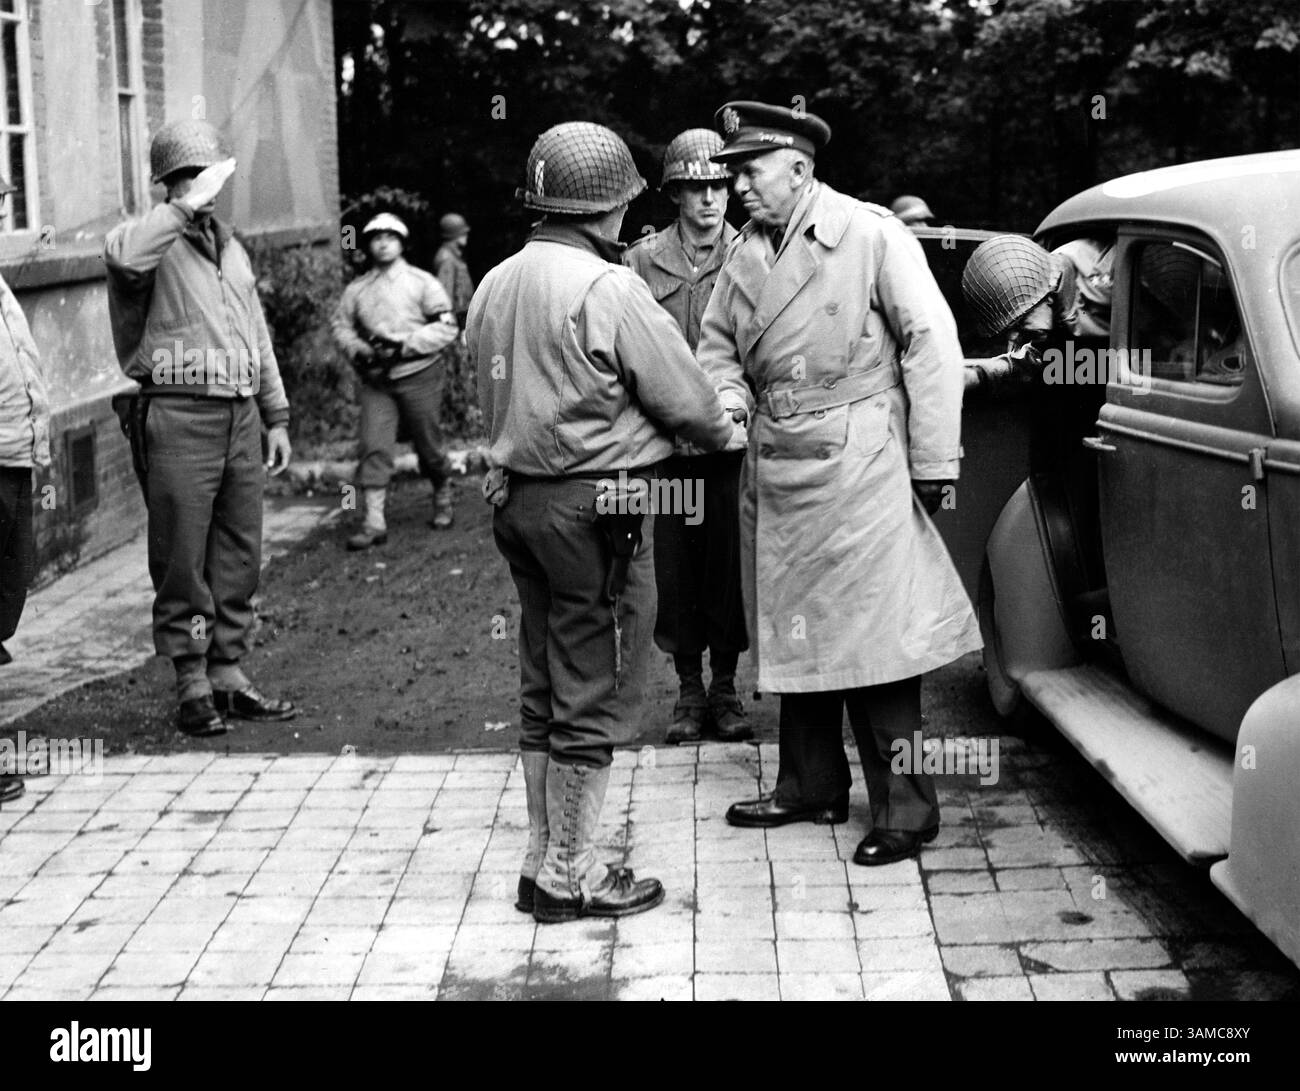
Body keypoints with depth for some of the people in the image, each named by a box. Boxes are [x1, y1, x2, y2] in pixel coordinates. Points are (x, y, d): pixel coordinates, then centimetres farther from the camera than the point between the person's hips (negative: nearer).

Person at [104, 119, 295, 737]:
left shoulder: (230, 246, 20)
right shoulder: (153, 241, -4)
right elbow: (124, 256, -31)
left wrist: (276, 416, 21)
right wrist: (189, 205, -24)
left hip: (240, 416, 7)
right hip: (179, 417, -7)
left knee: (239, 555, 10)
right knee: (183, 559, -2)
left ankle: (228, 674, 19)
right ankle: (192, 684, 6)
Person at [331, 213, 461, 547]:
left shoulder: (422, 282, -1)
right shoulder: (357, 289, 9)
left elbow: (446, 328, -6)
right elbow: (341, 324, 11)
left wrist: (406, 344, -17)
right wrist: (358, 350, -9)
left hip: (418, 375, -2)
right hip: (375, 381, 2)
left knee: (428, 444, 8)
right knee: (373, 447, -9)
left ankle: (443, 499, 34)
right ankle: (374, 522, -10)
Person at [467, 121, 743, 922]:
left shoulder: (496, 285, 9)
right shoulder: (608, 289, -16)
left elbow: (503, 395, 11)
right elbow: (684, 398, -10)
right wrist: (728, 432, 9)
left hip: (518, 496, 8)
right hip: (596, 505, -8)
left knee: (546, 689, 16)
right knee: (596, 698, 2)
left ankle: (544, 861, 24)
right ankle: (571, 877, 9)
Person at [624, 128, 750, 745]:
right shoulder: (643, 260, 4)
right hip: (666, 442, 0)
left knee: (730, 562, 5)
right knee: (675, 564, 6)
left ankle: (724, 686, 20)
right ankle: (689, 689, 19)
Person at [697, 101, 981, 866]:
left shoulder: (873, 235, -8)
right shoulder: (747, 253, 10)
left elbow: (931, 342, -10)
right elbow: (718, 343, 21)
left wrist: (934, 461, -13)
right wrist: (729, 398, -2)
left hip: (856, 466, -7)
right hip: (774, 471, 7)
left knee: (875, 634, -6)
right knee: (792, 630, 14)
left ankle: (906, 808, 3)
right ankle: (812, 785, 27)